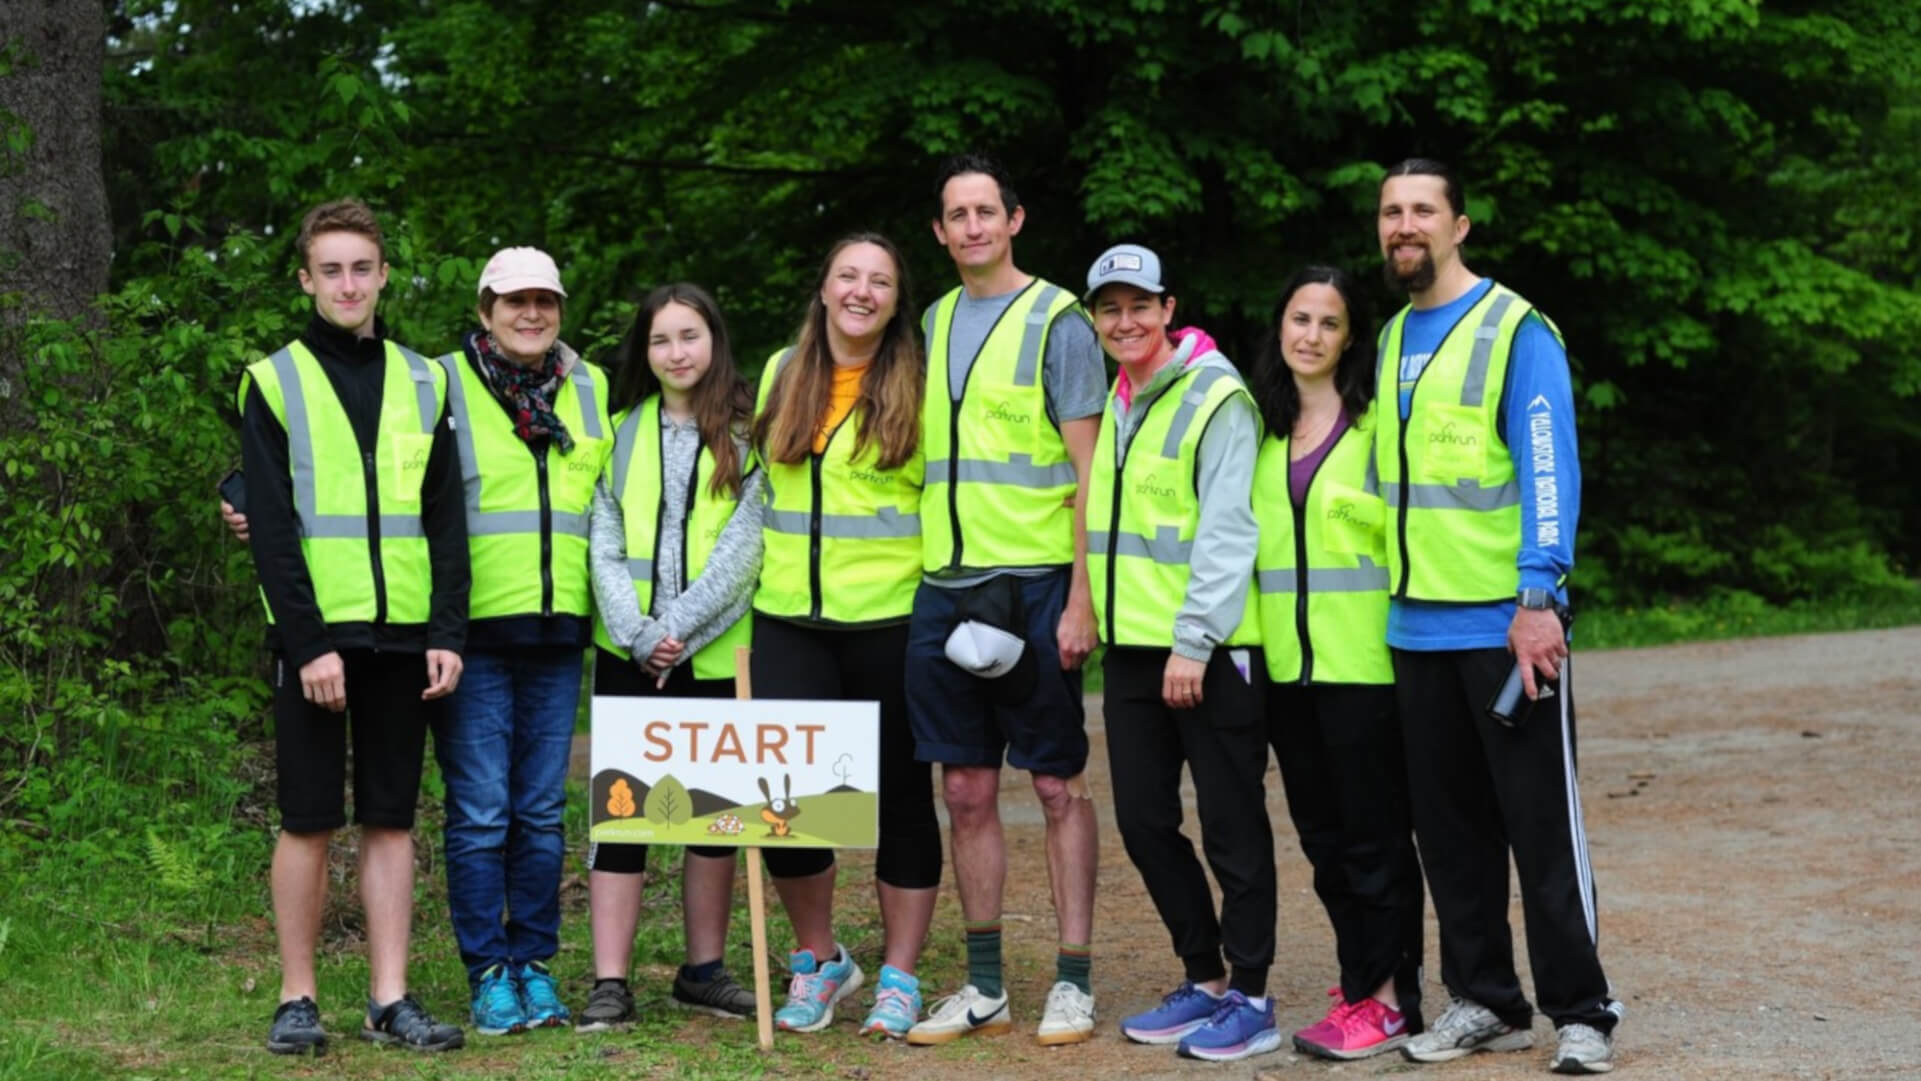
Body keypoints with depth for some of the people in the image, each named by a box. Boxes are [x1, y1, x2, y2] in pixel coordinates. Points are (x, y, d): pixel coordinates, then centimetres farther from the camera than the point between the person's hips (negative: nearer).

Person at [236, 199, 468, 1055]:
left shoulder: (423, 382, 11)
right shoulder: (274, 383, 1)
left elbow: (445, 519, 9)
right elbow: (272, 528, -6)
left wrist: (448, 632, -2)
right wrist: (309, 643, -14)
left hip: (403, 633, 3)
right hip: (314, 634, -3)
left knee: (390, 819, 6)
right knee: (309, 821, 1)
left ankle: (389, 1000, 11)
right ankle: (296, 1000, 10)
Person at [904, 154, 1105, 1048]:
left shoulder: (1055, 320, -3)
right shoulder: (933, 325, 15)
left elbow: (1088, 468, -7)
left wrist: (1081, 597, -14)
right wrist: (921, 568, 11)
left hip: (1033, 580, -6)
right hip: (944, 581, 6)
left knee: (1059, 785, 1)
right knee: (966, 790, 8)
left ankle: (1074, 982, 8)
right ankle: (984, 986, 17)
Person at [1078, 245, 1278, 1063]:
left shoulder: (1216, 397, -10)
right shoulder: (1115, 404, 14)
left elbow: (1226, 531, -16)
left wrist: (1194, 640, -19)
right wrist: (1091, 614, 13)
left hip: (1210, 651, -8)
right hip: (1131, 648, 8)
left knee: (1231, 826, 0)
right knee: (1143, 819, 11)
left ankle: (1249, 999, 10)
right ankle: (1204, 978, 24)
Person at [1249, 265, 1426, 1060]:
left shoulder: (1376, 423, -5)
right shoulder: (1263, 428, 13)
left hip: (1361, 660, -6)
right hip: (1285, 661, 6)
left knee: (1373, 833, 0)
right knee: (1322, 835, 11)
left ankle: (1386, 997, 8)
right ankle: (1363, 983, 21)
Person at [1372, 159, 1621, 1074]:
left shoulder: (1515, 329, -6)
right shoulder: (1391, 339, 14)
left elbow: (1549, 471, -13)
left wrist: (1539, 597, -22)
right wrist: (1389, 588, 17)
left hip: (1506, 624, -6)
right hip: (1416, 625, 7)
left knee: (1543, 825, -2)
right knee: (1449, 826, 11)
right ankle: (1484, 1000, 22)